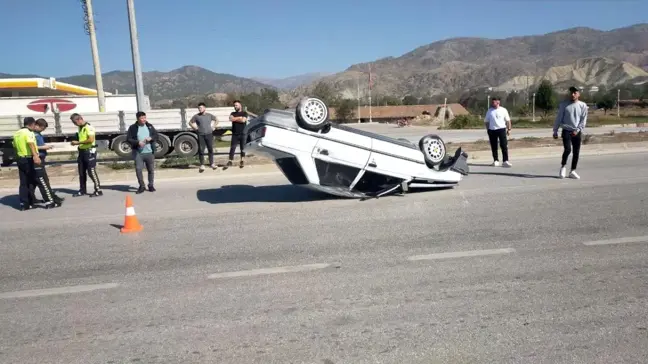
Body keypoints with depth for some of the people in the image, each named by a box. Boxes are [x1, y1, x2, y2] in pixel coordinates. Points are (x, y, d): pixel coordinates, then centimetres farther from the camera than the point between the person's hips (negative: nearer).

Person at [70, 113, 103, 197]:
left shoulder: (89, 127, -13)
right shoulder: (80, 128, 15)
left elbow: (91, 140, -23)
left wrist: (78, 142, -18)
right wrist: (75, 142, 9)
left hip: (89, 151, -9)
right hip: (82, 151, 9)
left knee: (91, 172, -8)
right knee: (81, 172, 12)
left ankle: (98, 190, -2)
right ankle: (82, 190, 21)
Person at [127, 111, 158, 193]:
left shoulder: (149, 126, 8)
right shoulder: (132, 128, -1)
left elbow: (156, 135, 10)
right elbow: (129, 139, -3)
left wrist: (151, 138, -10)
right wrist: (138, 142, -19)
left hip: (150, 152, 2)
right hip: (138, 153, -2)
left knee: (151, 170, 8)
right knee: (138, 169, -9)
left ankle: (151, 185, 24)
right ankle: (142, 186, 4)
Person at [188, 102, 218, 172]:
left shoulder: (209, 115, 5)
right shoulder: (196, 116, 1)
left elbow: (216, 120, 20)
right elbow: (190, 122, 12)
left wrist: (213, 127, 10)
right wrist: (195, 128, 3)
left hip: (209, 134, 1)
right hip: (201, 135, -1)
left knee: (210, 149, 5)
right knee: (201, 150, -4)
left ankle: (212, 163, 16)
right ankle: (202, 165, 0)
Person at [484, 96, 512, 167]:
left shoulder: (503, 110, 4)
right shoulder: (489, 111, 7)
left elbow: (508, 120, 8)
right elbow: (486, 121, 11)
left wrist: (509, 129, 3)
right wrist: (487, 129, 3)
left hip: (501, 129, -2)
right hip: (492, 130, 2)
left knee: (504, 146, -7)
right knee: (494, 146, 5)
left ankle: (506, 161, -5)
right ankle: (496, 160, 16)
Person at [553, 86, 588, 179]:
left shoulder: (583, 105, 3)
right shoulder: (564, 104, 1)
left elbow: (583, 120, 2)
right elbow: (559, 118, 2)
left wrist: (577, 130, -11)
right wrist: (555, 131, 0)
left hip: (577, 132, 2)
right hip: (566, 131, -2)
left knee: (576, 152, 3)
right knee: (567, 149, -17)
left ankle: (573, 171, 14)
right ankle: (563, 166, 8)